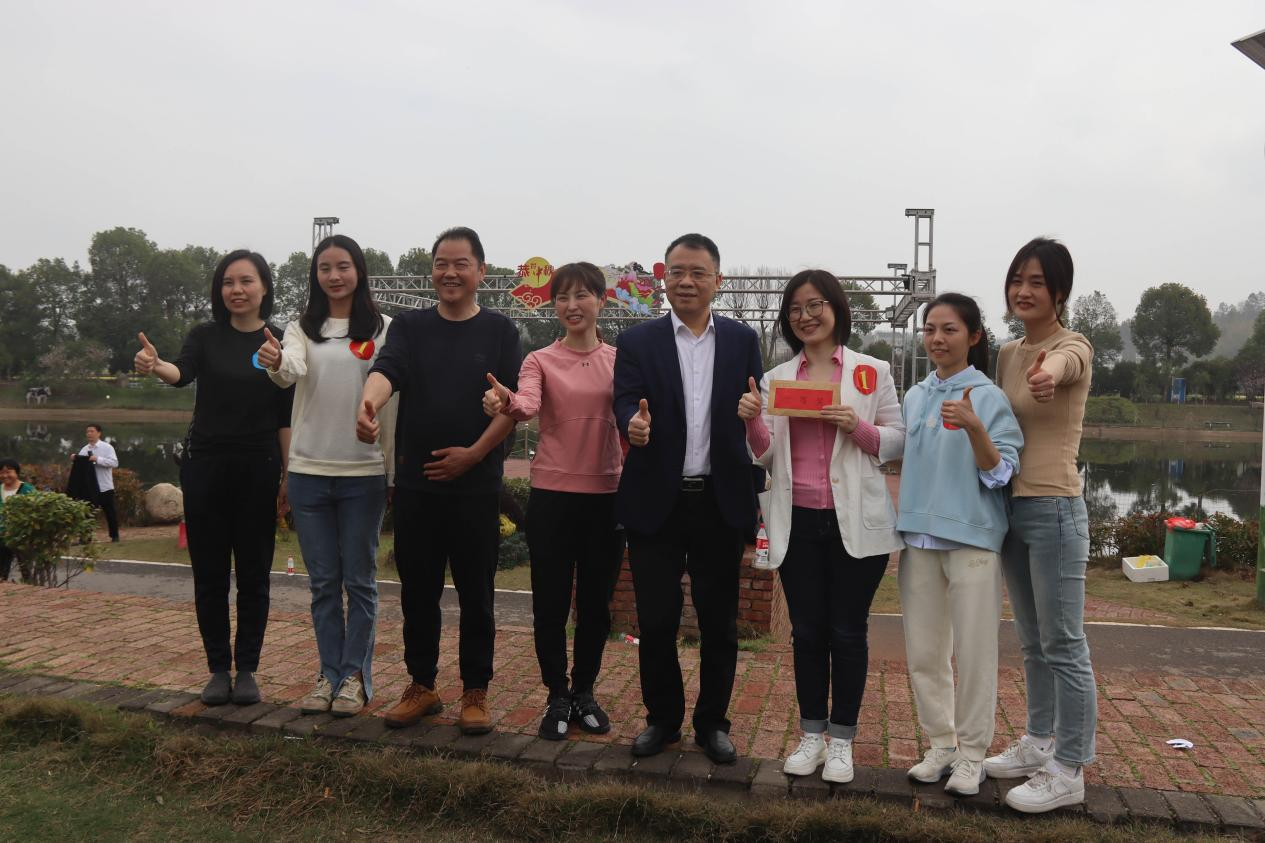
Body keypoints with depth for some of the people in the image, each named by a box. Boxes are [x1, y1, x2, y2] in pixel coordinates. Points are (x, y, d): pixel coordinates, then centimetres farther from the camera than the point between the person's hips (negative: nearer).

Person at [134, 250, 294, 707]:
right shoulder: (206, 336, 3)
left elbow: (286, 416, 1)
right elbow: (182, 372, -18)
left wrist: (289, 473, -2)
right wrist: (156, 366, -40)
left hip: (258, 470, -1)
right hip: (205, 467, 1)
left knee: (253, 574, 5)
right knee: (210, 574, 6)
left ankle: (247, 669, 17)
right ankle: (219, 669, 18)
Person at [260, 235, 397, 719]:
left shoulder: (382, 329, 0)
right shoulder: (303, 329, 7)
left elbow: (392, 399, -1)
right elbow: (290, 371, -14)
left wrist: (394, 470, -3)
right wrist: (275, 364, -38)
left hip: (364, 473, -3)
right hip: (309, 471, 3)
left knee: (359, 580, 6)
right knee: (323, 582, 11)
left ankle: (355, 675, 18)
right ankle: (329, 674, 22)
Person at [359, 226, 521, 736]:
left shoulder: (499, 331, 3)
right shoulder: (410, 327, 7)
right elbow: (386, 370, -12)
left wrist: (474, 453, -12)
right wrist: (368, 404, -35)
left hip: (477, 485, -2)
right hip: (415, 483, 2)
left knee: (476, 594, 5)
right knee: (417, 592, 11)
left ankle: (475, 692, 19)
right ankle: (422, 686, 26)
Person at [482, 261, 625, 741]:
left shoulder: (619, 360, 6)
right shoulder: (540, 361, 0)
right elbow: (527, 405, -19)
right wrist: (505, 403, -41)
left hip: (607, 495, 2)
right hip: (552, 495, -1)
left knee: (596, 603, 12)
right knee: (551, 603, 6)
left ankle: (584, 691, 30)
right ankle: (558, 696, 24)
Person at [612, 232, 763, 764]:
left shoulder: (743, 341, 7)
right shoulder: (637, 342, 3)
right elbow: (626, 405, -8)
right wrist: (634, 425, -32)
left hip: (720, 502, 1)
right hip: (656, 502, -1)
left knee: (719, 621, 10)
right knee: (656, 620, 7)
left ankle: (712, 722, 28)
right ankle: (663, 718, 28)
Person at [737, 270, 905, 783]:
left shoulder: (872, 371, 2)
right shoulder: (776, 378, 9)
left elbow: (898, 439, 3)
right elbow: (767, 454, 6)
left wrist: (858, 427, -15)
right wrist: (753, 422, -13)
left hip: (855, 521, -2)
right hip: (796, 521, 2)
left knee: (847, 632, 6)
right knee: (806, 631, 10)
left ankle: (842, 740, 20)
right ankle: (812, 735, 23)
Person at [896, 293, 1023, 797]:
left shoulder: (989, 397, -6)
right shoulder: (915, 397, 10)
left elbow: (1000, 474, -12)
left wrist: (974, 428, -27)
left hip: (971, 537, -5)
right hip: (920, 535, 5)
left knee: (973, 651, 2)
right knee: (923, 650, 11)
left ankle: (972, 755, 17)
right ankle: (940, 745, 26)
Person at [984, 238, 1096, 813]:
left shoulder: (1075, 347, -11)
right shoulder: (1008, 354, 11)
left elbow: (1062, 363, -37)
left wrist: (1050, 373, -59)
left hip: (1054, 510, -7)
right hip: (1010, 507, 7)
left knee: (1063, 646, 1)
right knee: (1032, 643, 18)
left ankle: (1068, 772, 12)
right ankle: (1039, 743, 33)